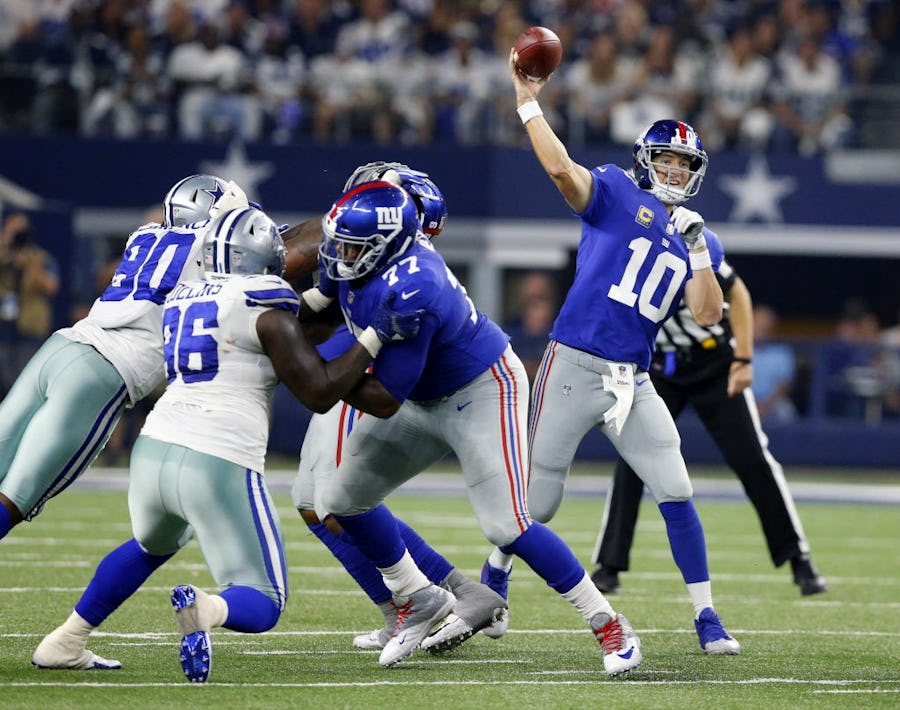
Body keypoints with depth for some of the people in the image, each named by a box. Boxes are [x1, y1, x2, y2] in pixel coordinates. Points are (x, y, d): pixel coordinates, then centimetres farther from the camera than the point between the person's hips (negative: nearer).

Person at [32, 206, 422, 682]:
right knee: (262, 607, 5)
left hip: (154, 449, 6)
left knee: (153, 545, 39)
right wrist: (375, 335, 4)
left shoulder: (181, 298, 16)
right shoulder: (264, 308, -2)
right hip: (219, 465, -6)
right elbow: (319, 394, -4)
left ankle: (64, 644, 34)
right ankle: (205, 610, -29)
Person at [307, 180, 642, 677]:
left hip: (482, 393, -9)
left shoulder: (406, 293, -36)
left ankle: (608, 624, -3)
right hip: (425, 400, 9)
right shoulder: (358, 264, -12)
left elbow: (384, 402, -30)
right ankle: (419, 600, 22)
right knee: (340, 499, 4)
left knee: (505, 526, -18)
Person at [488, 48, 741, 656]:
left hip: (634, 383, 3)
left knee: (676, 493, -5)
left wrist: (698, 252, -6)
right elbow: (561, 169, -15)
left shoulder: (699, 242, 14)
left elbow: (707, 315, 1)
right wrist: (528, 103, -18)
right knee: (539, 500, 2)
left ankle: (706, 617, 4)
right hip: (574, 367, -3)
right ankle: (494, 581, 29)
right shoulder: (616, 194, 3)